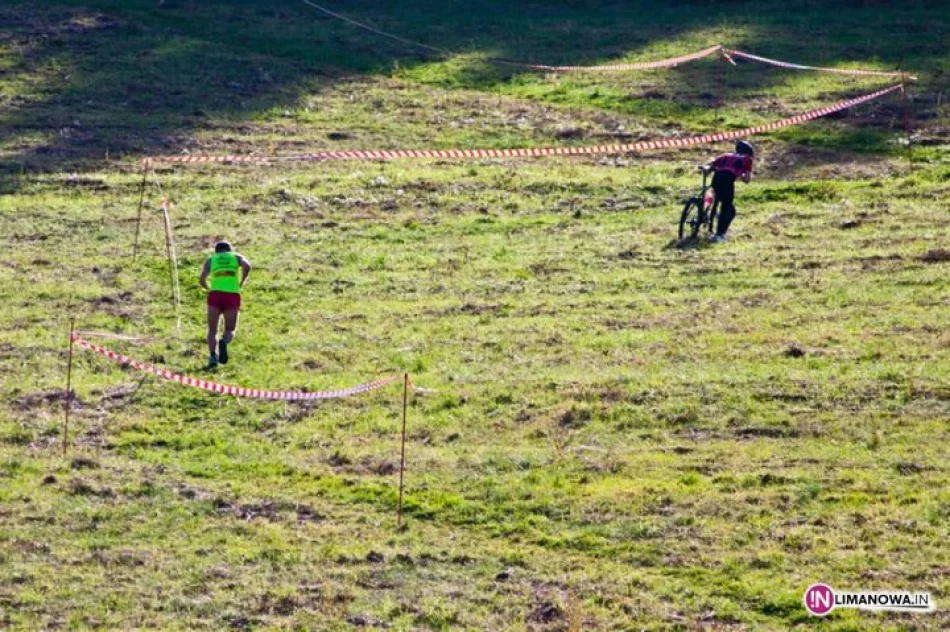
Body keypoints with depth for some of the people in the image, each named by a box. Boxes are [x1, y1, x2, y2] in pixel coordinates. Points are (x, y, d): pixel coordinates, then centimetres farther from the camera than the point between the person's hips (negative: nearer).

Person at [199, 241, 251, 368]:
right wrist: (241, 284, 7)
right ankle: (224, 342, -21)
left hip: (215, 295, 0)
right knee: (230, 330, 12)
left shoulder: (211, 259, 20)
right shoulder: (236, 257, 19)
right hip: (233, 295, 0)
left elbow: (202, 279, 6)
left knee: (212, 331, 9)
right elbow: (247, 266, -3)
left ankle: (213, 355, -16)